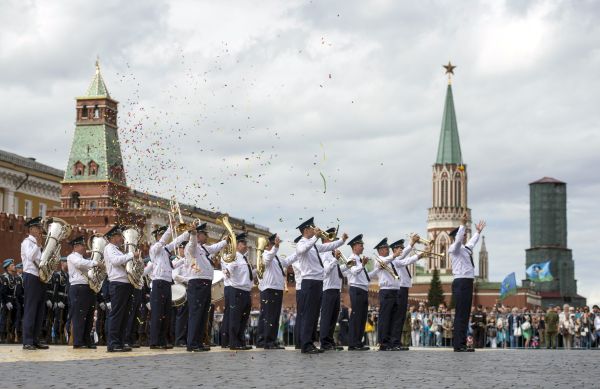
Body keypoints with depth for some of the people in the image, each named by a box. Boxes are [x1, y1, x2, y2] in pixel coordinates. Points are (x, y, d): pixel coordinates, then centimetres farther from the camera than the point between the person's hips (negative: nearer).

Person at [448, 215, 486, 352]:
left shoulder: (465, 248, 19)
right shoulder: (455, 248, -6)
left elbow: (472, 242, 41)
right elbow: (458, 239, -26)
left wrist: (478, 232, 52)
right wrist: (463, 225, -36)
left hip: (467, 283, 9)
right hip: (461, 283, -9)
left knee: (465, 315, 8)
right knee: (461, 315, -11)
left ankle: (462, 344, 11)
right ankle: (458, 346, -13)